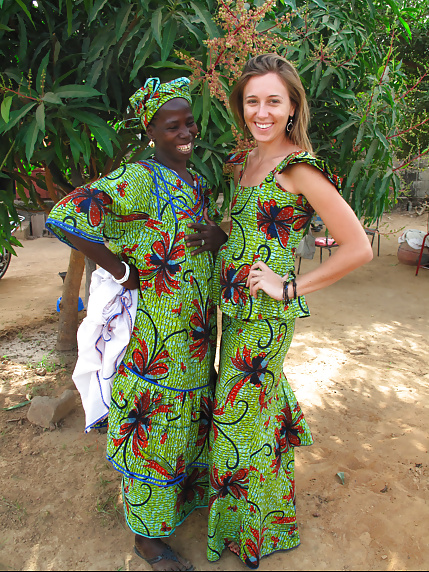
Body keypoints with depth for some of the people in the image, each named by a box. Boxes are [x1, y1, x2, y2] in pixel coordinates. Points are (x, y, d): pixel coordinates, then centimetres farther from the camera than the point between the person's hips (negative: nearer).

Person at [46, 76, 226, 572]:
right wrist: (120, 270, -20)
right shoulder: (139, 178, -15)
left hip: (196, 331, 8)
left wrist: (220, 236, -5)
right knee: (155, 425, 6)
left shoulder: (196, 182, 12)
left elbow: (213, 233, 19)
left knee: (189, 414, 23)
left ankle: (184, 493, 50)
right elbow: (65, 216, -26)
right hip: (155, 330, -8)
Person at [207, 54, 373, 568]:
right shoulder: (245, 162, 8)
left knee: (240, 415, 6)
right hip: (235, 303, 8)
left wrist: (291, 287, -16)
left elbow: (358, 248, -19)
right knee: (262, 394, 25)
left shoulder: (299, 169, -17)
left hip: (264, 313, -8)